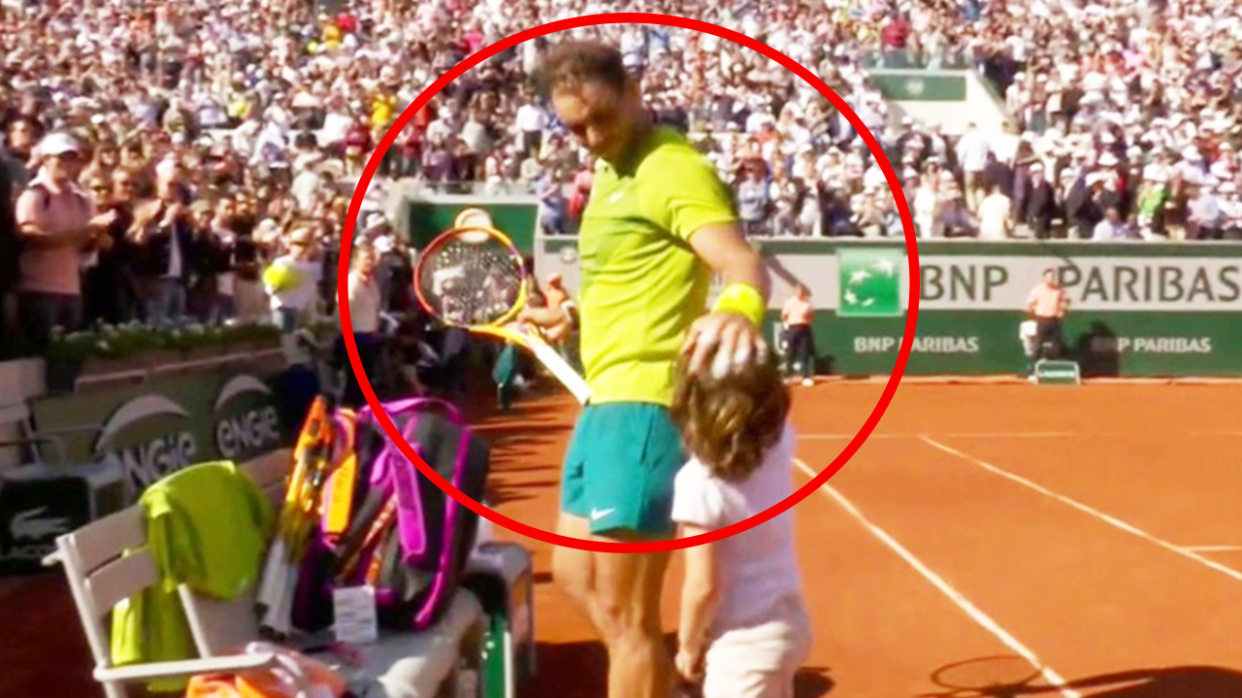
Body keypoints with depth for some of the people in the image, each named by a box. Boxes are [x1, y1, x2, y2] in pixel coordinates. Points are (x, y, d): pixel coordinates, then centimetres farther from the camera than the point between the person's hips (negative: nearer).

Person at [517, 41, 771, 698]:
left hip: (644, 402, -11)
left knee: (623, 611, -4)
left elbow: (743, 263, -31)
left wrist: (738, 308, -52)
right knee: (576, 575, 21)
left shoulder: (675, 168, -15)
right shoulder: (609, 172, 15)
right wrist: (575, 316, 21)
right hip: (603, 400, 11)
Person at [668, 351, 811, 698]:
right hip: (788, 623, 8)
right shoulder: (778, 443, -7)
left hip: (744, 641, -8)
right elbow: (770, 397, 20)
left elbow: (704, 585, -21)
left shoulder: (700, 482, -24)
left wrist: (688, 645, -5)